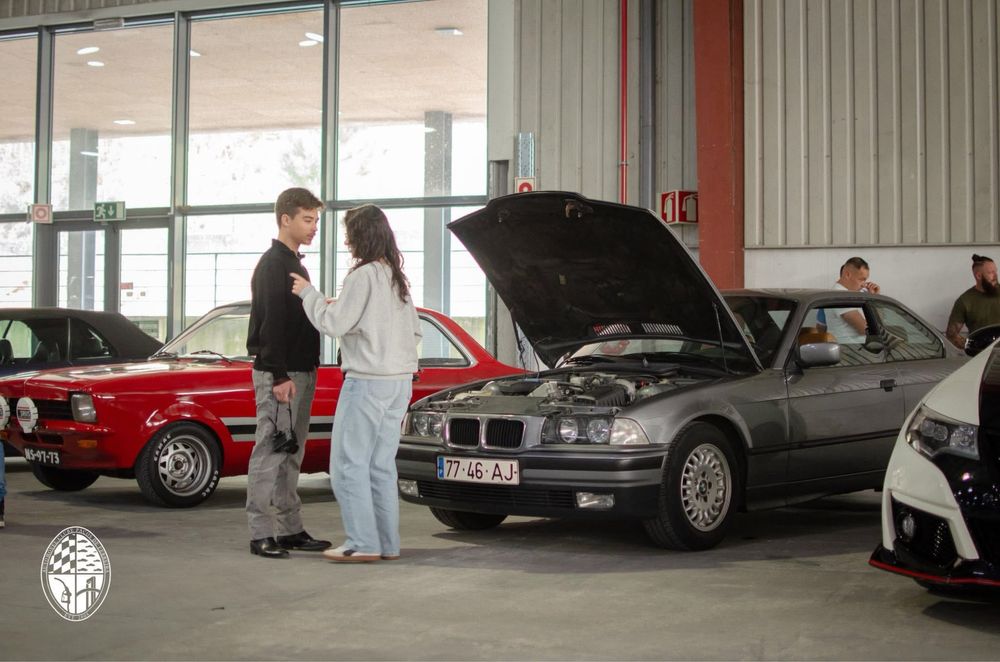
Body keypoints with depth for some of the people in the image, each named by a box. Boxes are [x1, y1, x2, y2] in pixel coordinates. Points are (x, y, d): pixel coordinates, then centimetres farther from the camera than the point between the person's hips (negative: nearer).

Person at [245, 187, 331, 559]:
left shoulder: (295, 264, 19)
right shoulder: (273, 264, -11)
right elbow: (271, 323, -18)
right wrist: (279, 376, -22)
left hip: (300, 371, 10)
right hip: (280, 374, -10)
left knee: (291, 455, 12)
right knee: (269, 452, -7)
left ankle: (291, 530, 17)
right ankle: (261, 535, -5)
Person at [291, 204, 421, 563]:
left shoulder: (363, 275, -12)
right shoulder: (398, 279, 14)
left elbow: (334, 325, -13)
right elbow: (414, 331, 18)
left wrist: (308, 293, 2)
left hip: (368, 380, -9)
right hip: (401, 379, 9)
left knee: (349, 463, -3)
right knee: (382, 464, 12)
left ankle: (363, 544, -5)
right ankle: (387, 543, 14)